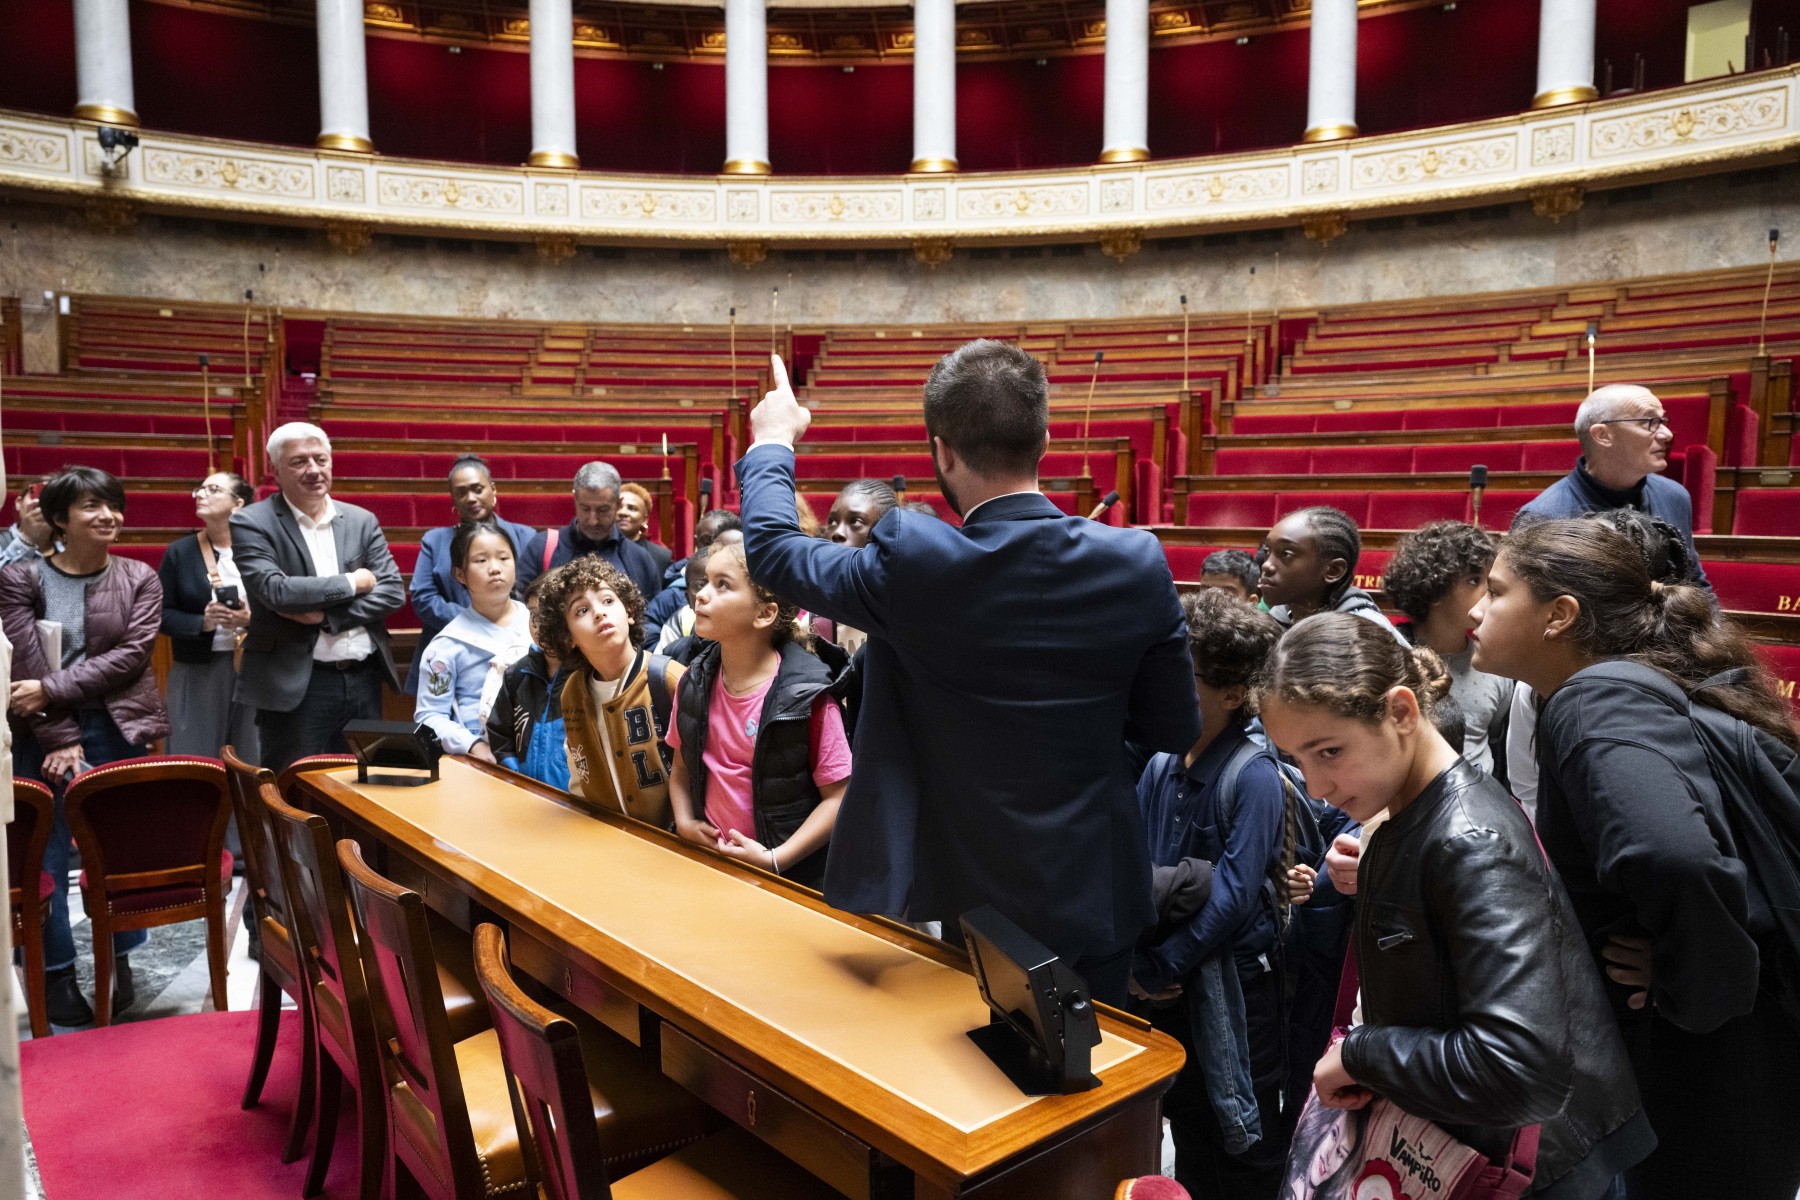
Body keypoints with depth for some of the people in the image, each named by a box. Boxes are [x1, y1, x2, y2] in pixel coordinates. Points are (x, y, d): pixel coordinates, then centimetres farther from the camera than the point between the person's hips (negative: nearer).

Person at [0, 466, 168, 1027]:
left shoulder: (139, 579, 4)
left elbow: (132, 653, -6)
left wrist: (51, 688, -14)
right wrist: (62, 739, -12)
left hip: (118, 728, 1)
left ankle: (120, 963, 21)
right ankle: (56, 975, 16)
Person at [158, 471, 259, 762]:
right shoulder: (179, 552, 4)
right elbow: (162, 614, 1)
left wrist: (251, 619, -17)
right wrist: (202, 622, -16)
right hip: (197, 672, 0)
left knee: (248, 759, 5)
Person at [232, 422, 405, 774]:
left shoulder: (362, 521, 9)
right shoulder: (251, 523, -3)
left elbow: (393, 591, 1)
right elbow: (275, 590, -17)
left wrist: (325, 616, -11)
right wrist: (352, 582, -8)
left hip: (364, 679, 4)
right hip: (296, 686, -4)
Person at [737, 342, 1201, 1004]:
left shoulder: (911, 560, -22)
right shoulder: (1135, 563, -15)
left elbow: (772, 549, -3)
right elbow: (1176, 728, -4)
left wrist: (772, 442, 14)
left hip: (967, 901, -2)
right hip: (1095, 900, 3)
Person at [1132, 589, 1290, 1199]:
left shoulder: (1254, 776, -18)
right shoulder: (1161, 766, 1)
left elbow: (1234, 894, -20)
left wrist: (1160, 968, -17)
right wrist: (1138, 960, -6)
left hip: (1233, 982, -6)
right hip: (1168, 983, 6)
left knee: (1245, 1148, 11)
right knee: (1187, 1131, 22)